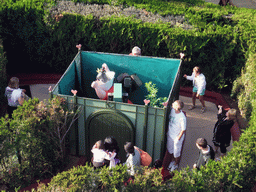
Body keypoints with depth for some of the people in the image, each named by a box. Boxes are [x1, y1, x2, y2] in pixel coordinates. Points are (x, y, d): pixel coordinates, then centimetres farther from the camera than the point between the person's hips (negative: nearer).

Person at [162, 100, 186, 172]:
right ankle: (172, 160, 51)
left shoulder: (182, 117, -31)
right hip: (170, 134, 6)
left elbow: (183, 129, -20)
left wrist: (178, 138, -14)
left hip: (177, 137, -6)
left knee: (176, 152, 16)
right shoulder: (172, 110, -12)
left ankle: (176, 164, 41)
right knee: (170, 149, 25)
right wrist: (168, 131, 9)